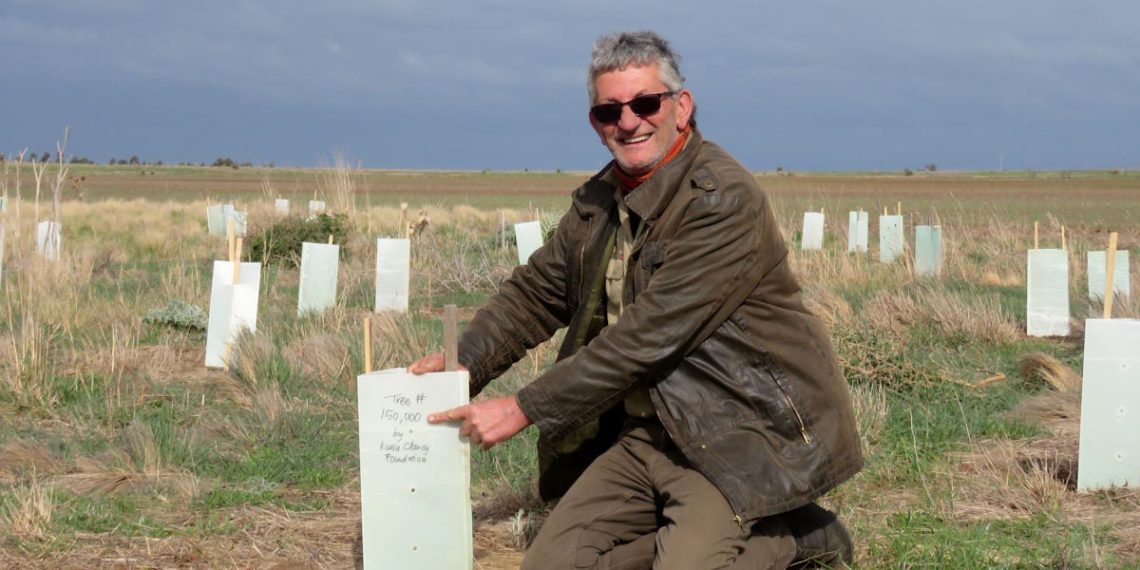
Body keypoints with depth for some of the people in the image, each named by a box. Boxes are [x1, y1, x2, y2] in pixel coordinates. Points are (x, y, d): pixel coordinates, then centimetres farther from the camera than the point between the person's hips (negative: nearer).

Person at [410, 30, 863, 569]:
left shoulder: (724, 199, -19)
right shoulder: (598, 202, 8)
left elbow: (649, 337, -23)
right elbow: (535, 291, 17)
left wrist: (524, 409, -20)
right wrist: (460, 363, -2)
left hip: (740, 433, -8)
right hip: (646, 430, 8)